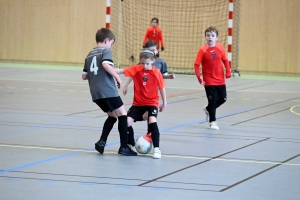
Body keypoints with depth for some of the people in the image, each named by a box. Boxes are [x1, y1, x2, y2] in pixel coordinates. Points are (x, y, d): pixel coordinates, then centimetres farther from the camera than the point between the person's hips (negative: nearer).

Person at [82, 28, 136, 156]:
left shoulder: (90, 54, 19)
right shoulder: (106, 51, -3)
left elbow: (84, 76, 18)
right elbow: (106, 65, -24)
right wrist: (117, 77, -14)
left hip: (95, 92, 8)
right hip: (107, 90, -8)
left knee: (112, 116, 19)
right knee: (122, 114, 0)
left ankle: (102, 142, 5)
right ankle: (124, 147, -3)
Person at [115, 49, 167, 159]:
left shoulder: (156, 72, -9)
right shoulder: (136, 69, -7)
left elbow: (161, 87, 2)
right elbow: (122, 71, -18)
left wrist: (164, 102, 8)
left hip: (152, 103, -2)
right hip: (138, 103, 3)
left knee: (152, 121, -26)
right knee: (126, 122, -9)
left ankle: (156, 149, -14)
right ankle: (131, 145, 16)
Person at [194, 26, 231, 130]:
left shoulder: (220, 47, -4)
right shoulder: (202, 50, -13)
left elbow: (225, 60, 8)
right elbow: (196, 64, -12)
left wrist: (228, 71, -3)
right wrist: (199, 77, -20)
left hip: (220, 80, 4)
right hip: (209, 81, -4)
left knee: (223, 98, 11)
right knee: (212, 100, -2)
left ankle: (208, 109, 38)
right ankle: (212, 122, 15)